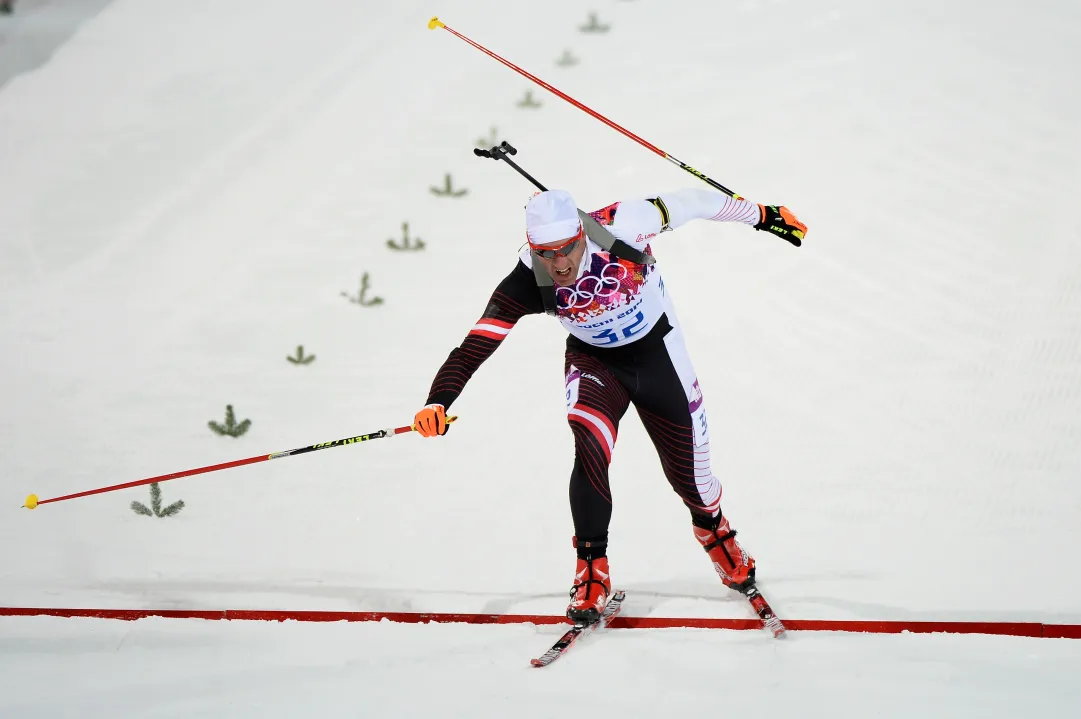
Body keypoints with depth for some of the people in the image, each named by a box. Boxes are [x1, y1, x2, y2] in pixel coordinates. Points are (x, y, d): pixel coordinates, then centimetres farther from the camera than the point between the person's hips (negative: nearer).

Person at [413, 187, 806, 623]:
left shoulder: (620, 227, -32)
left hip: (657, 354, 0)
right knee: (590, 448, -28)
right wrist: (438, 400, -49)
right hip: (594, 362, 0)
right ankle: (592, 571, -14)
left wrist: (762, 216, -4)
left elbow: (690, 203, -17)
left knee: (688, 473, 10)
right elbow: (476, 344, -33)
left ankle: (714, 530, 46)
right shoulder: (528, 281, -29)